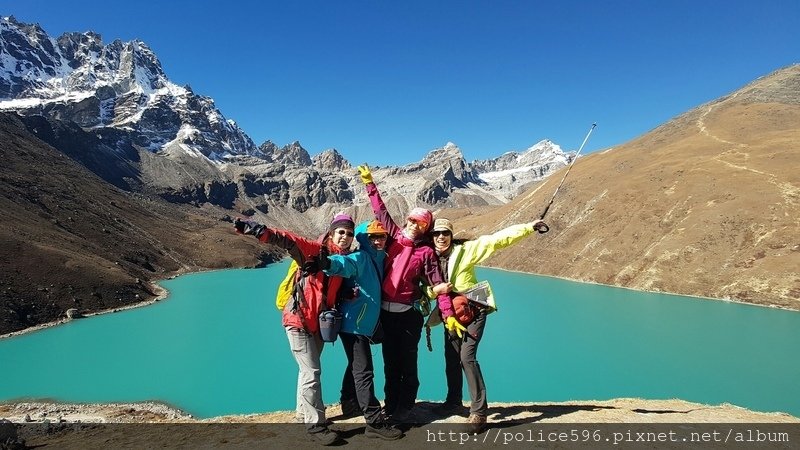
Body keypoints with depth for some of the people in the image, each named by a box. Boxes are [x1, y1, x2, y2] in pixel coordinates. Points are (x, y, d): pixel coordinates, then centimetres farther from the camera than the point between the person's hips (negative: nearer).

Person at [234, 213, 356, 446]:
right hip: (299, 319, -7)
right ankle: (315, 424, 7)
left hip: (319, 322, 7)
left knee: (309, 369, 20)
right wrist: (259, 230, -47)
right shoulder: (313, 249, -15)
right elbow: (287, 240, -30)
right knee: (312, 372, -4)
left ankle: (305, 413, 37)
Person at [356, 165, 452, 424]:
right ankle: (391, 407, 25)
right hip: (386, 310, 4)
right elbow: (380, 211, 12)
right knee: (390, 361, 14)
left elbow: (437, 284, -7)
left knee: (407, 361, 3)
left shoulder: (426, 251, -4)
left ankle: (404, 409, 14)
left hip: (409, 312, -4)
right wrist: (369, 183, 14)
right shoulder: (395, 237, 5)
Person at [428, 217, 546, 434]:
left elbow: (497, 240, -14)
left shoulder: (466, 249, -10)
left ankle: (479, 412, -8)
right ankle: (454, 402, 35)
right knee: (451, 357, 13)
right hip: (451, 315, 5)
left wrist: (528, 227, -19)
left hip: (473, 311, -5)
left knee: (467, 356, -17)